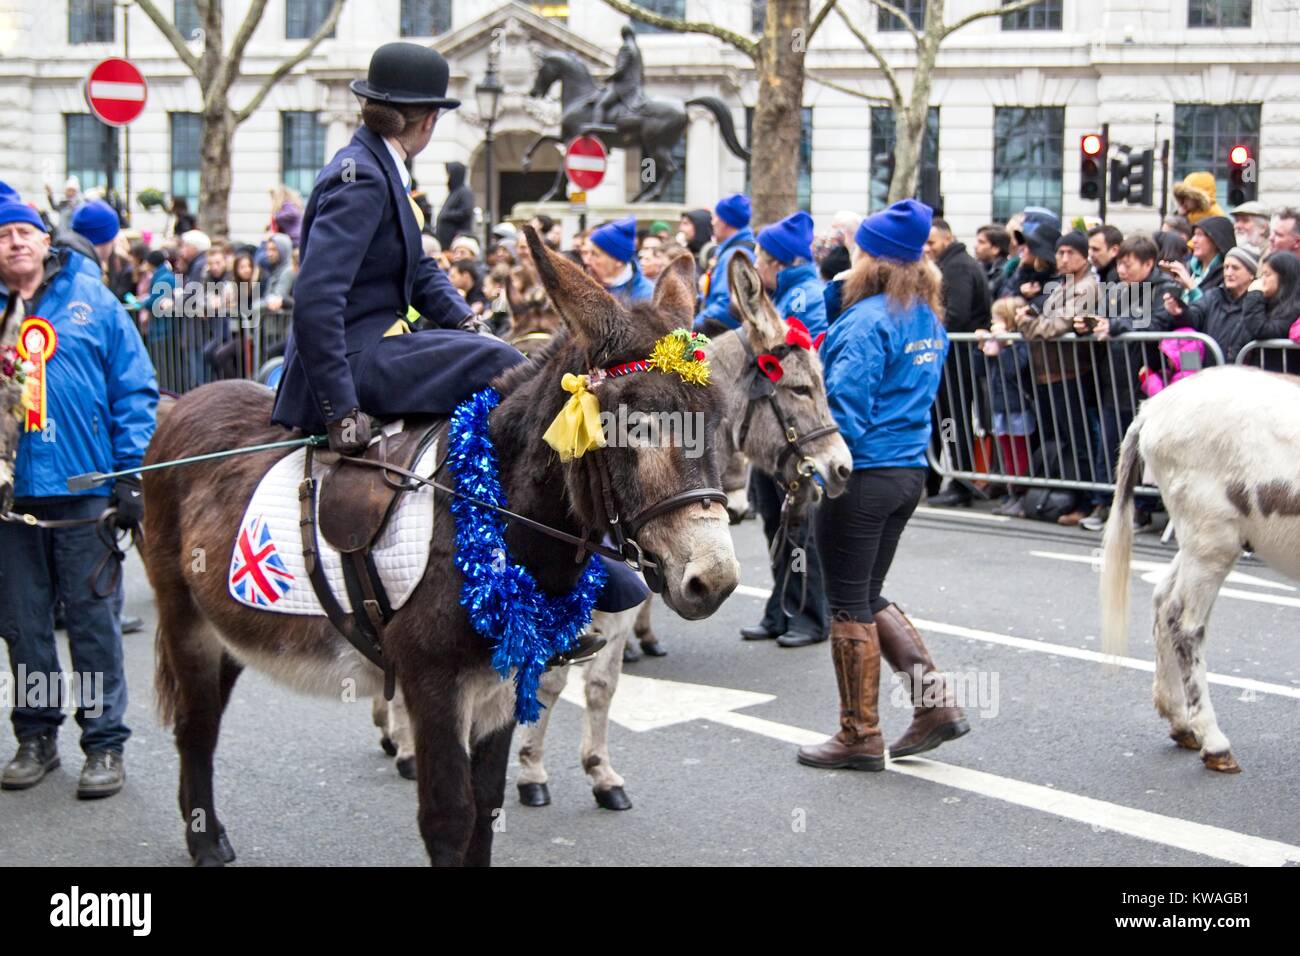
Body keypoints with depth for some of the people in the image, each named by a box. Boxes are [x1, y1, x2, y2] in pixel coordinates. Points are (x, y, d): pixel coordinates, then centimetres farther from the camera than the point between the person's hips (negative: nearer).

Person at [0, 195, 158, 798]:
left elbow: (135, 391, 0)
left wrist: (133, 476, -7)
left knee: (93, 620, 4)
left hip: (85, 494, -2)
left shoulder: (93, 302, 2)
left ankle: (104, 742, 13)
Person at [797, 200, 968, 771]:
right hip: (910, 470, 8)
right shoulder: (928, 320, 10)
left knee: (849, 604, 4)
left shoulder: (868, 320, -16)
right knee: (870, 597, 20)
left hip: (862, 474, -8)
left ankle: (860, 736, 13)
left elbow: (844, 408, -21)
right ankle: (935, 702, 13)